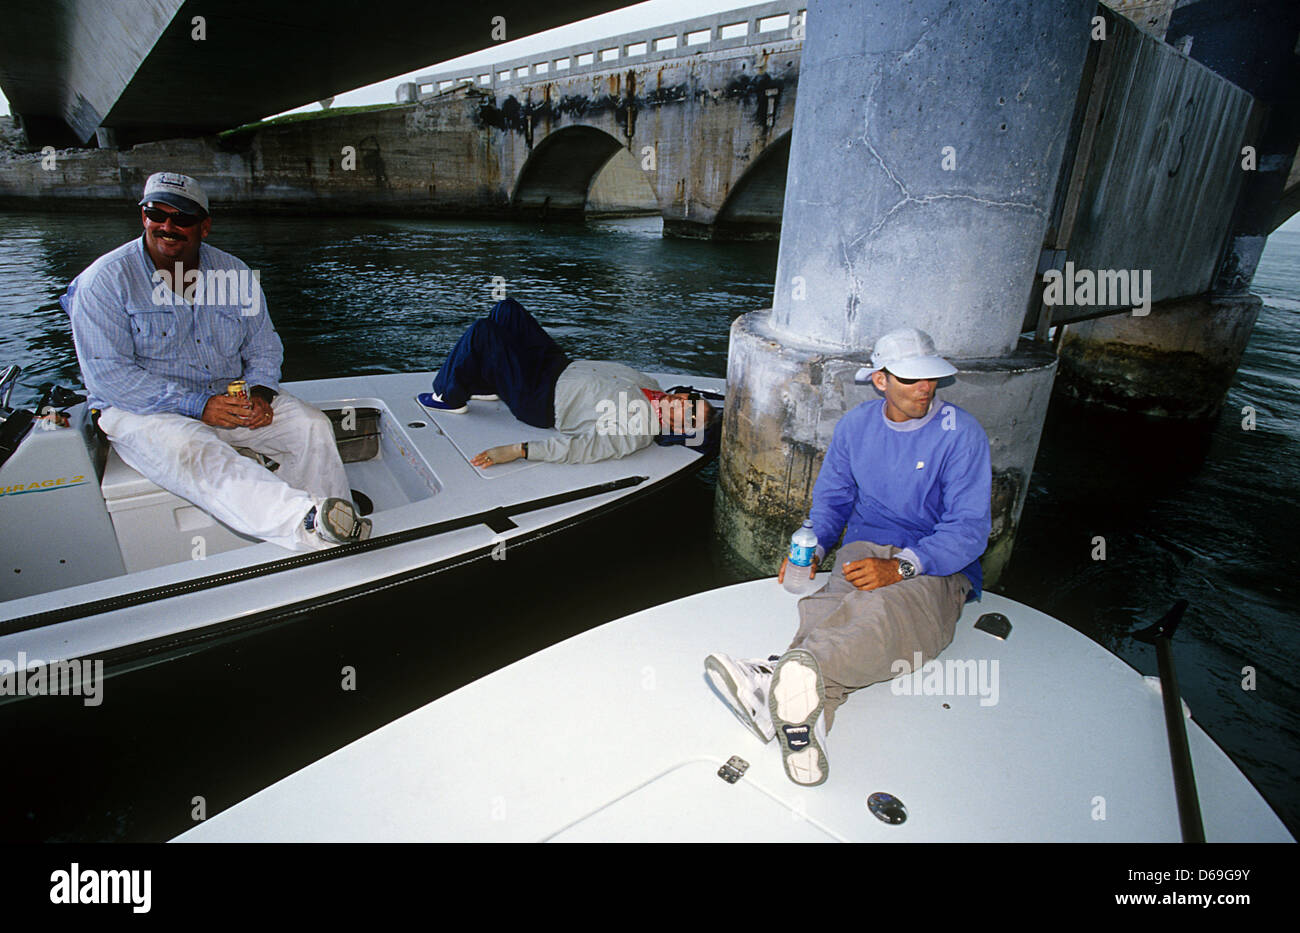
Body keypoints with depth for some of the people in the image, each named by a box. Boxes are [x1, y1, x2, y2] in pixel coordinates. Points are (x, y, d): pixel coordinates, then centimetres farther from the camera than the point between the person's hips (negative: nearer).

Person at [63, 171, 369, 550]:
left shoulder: (235, 274, 7)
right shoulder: (106, 280, -6)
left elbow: (264, 347, 13)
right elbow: (107, 374, -14)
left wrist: (260, 393, -10)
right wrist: (197, 405, -24)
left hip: (230, 397, 5)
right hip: (143, 410, -4)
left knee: (312, 425, -17)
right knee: (194, 453, -37)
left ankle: (340, 544, -22)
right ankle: (306, 522, -63)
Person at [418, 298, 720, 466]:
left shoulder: (634, 432, -29)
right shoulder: (652, 386, -4)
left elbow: (581, 447, -36)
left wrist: (517, 450, -40)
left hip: (538, 400, -8)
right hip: (561, 366, 8)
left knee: (482, 332, -17)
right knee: (506, 308, 13)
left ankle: (450, 398, 9)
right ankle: (487, 385, 29)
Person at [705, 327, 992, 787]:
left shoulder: (961, 434, -4)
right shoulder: (856, 425, 9)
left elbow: (969, 529, -9)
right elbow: (832, 498, 17)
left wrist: (899, 567, -25)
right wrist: (812, 548, -5)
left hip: (937, 569, -3)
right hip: (865, 548, 4)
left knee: (884, 609, -40)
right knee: (840, 607, -34)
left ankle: (777, 680, -65)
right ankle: (806, 717, -60)